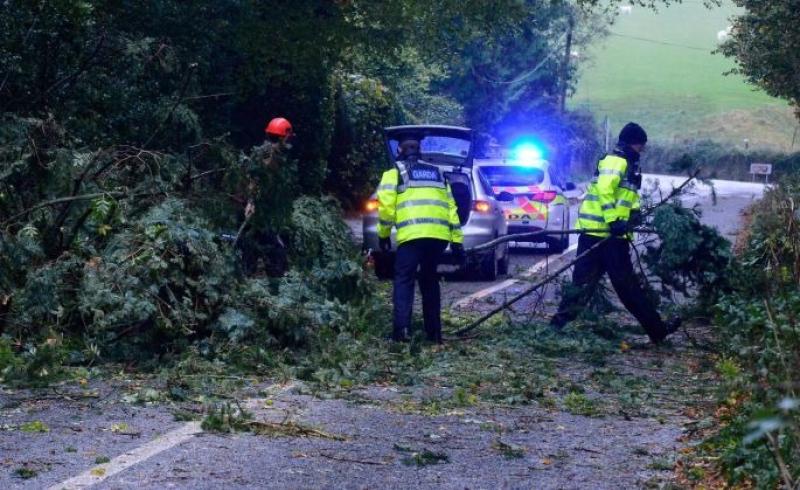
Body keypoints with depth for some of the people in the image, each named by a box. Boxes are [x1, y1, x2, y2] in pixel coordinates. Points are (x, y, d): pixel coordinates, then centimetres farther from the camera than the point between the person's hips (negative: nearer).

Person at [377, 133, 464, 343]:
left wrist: (383, 235, 13)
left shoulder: (395, 173, 13)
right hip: (439, 235, 4)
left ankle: (402, 329, -14)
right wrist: (457, 240, 20)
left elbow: (386, 205, 2)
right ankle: (434, 332, 17)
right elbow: (451, 208, 21)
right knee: (429, 280, 18)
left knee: (404, 280, 2)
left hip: (412, 235, -4)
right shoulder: (437, 173, 27)